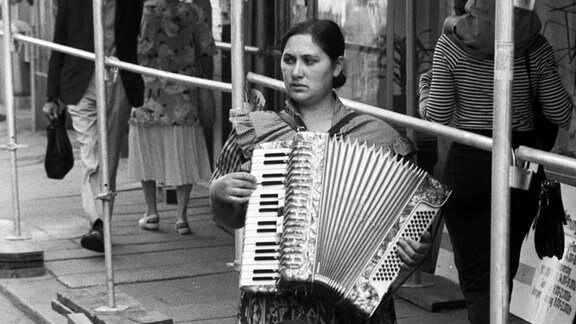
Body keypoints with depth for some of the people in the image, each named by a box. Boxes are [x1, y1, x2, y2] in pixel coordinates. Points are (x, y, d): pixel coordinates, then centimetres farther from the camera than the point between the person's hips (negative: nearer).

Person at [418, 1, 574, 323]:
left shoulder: (450, 44, -8)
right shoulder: (535, 46, -3)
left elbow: (437, 116, -6)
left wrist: (426, 85, 13)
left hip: (468, 164, -2)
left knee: (477, 276, 1)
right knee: (505, 268, 20)